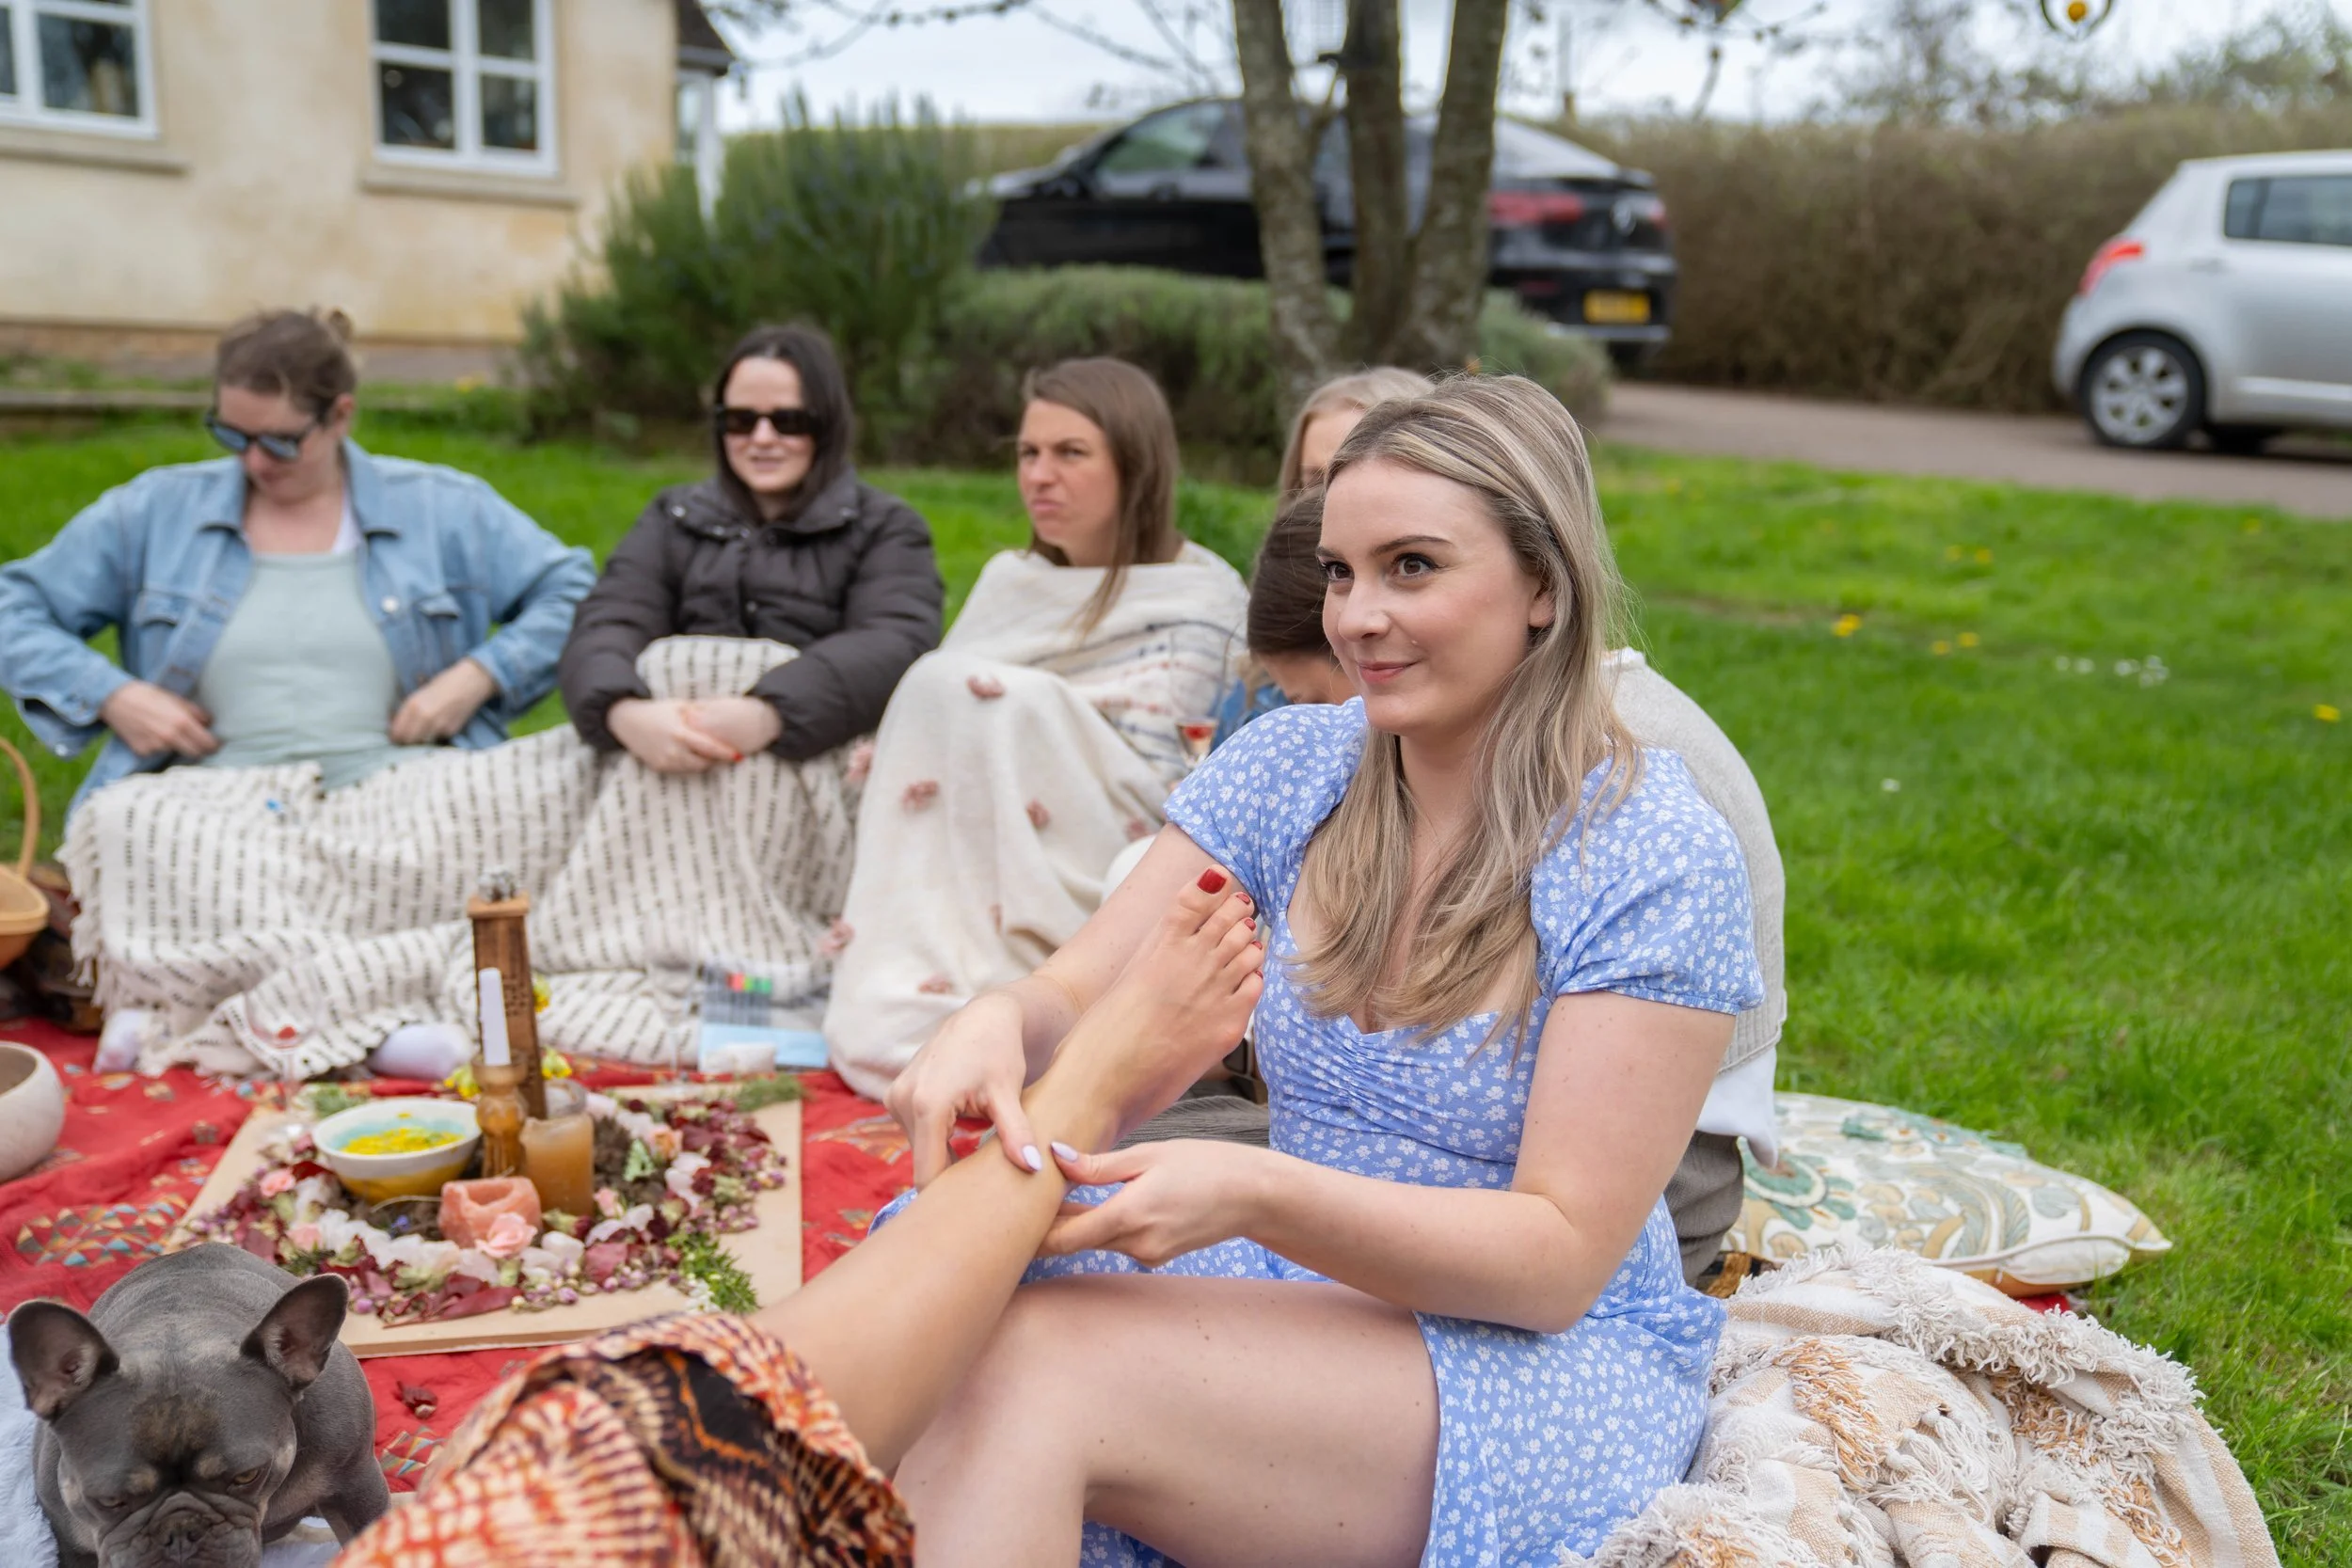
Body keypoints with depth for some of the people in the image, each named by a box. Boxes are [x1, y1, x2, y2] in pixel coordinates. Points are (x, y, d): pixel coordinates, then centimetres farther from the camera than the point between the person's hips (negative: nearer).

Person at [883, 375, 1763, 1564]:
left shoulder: (1653, 860, -14)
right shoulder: (1288, 766, 2)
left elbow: (1559, 1259, -16)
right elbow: (1083, 996, -1)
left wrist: (1260, 1193, -32)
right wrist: (1000, 1022, -27)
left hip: (1546, 1364, -4)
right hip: (1306, 1295, 5)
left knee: (1037, 1361, -30)